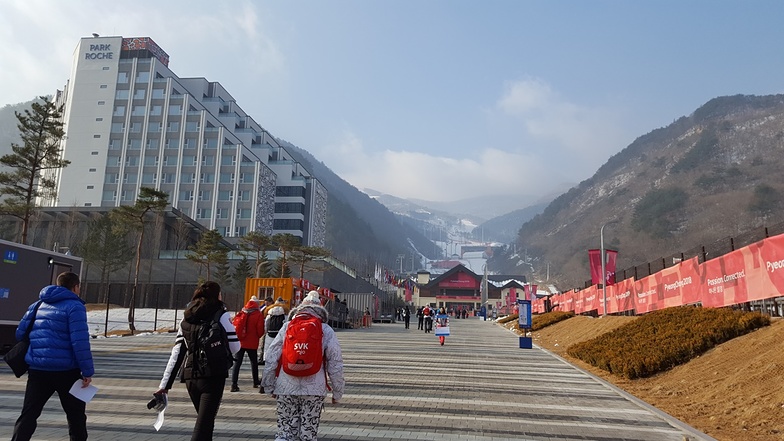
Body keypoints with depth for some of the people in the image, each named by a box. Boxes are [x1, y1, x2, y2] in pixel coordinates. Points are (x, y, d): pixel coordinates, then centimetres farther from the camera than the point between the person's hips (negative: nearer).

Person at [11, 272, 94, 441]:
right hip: (65, 370, -5)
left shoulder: (37, 305, 13)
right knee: (76, 414, 11)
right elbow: (80, 341, -17)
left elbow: (20, 334, 16)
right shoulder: (74, 306, -9)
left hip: (37, 370, 5)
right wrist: (87, 370, -14)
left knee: (28, 414, 9)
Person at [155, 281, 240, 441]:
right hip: (213, 376, -6)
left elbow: (176, 354, 8)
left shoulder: (186, 320, 10)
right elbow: (235, 347, -5)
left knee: (205, 421, 23)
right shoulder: (221, 316, -5)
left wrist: (165, 384, 10)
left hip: (190, 377, 6)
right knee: (203, 426, -3)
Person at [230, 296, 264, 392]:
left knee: (237, 363, 4)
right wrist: (257, 337, 11)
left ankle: (234, 384, -4)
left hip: (240, 342, 2)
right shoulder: (258, 315, -9)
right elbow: (260, 330, -10)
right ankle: (256, 382, 25)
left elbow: (234, 326, 6)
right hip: (252, 343, -2)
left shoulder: (241, 314, 2)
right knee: (254, 362, 16)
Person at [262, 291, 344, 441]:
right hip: (314, 389, -1)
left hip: (286, 389, 1)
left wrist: (270, 387, 15)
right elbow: (335, 364, 1)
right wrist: (337, 393, 9)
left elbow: (272, 358, 5)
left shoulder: (286, 327, 4)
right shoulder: (327, 331, 1)